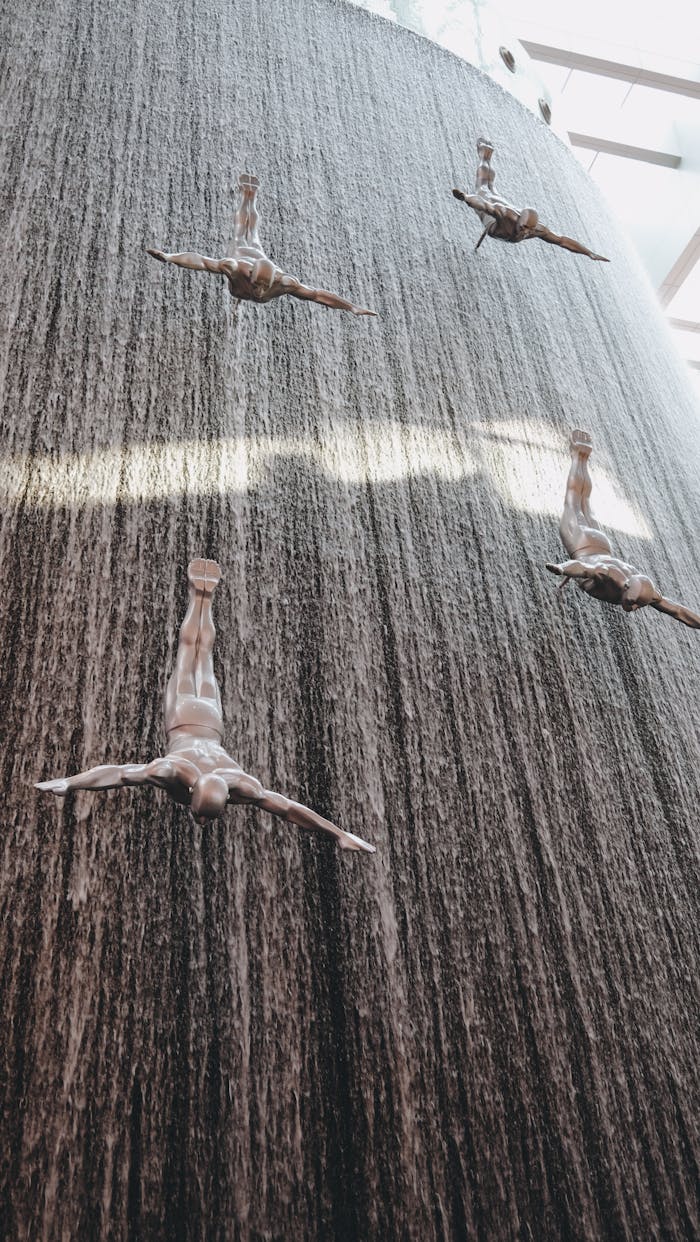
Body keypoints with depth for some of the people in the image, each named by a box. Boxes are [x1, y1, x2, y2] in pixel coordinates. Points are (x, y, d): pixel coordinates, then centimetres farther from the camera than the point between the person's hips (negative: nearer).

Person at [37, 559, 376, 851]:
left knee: (204, 651, 27)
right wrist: (67, 783, -52)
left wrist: (342, 835, -35)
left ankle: (206, 595, 47)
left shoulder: (237, 784, -39)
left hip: (209, 723, 1)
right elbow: (116, 771, -47)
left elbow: (290, 808, -37)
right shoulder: (175, 771, -44)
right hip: (183, 720, -1)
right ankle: (198, 594, 47)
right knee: (188, 648, 25)